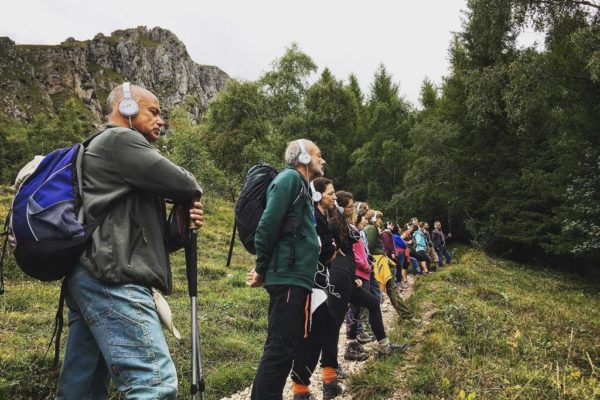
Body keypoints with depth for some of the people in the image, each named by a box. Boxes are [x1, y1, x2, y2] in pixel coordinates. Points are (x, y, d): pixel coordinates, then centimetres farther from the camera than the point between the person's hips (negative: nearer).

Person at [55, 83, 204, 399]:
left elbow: (144, 235, 23)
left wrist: (181, 226, 4)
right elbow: (185, 186, -8)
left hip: (89, 278, 11)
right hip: (111, 280, -11)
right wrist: (189, 197, 16)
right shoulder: (119, 140, -1)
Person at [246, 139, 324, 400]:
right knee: (280, 349, -9)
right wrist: (262, 270, -9)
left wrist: (264, 270, 14)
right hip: (289, 278, -10)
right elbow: (268, 225, -17)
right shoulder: (290, 178, -6)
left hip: (295, 278, 10)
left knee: (284, 347, 13)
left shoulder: (300, 185, 24)